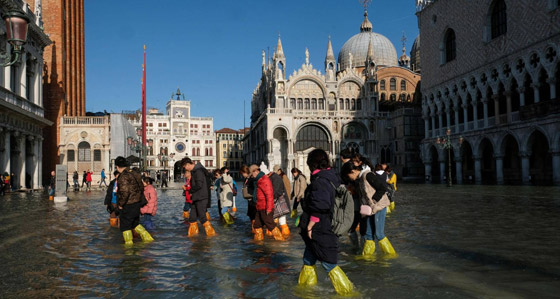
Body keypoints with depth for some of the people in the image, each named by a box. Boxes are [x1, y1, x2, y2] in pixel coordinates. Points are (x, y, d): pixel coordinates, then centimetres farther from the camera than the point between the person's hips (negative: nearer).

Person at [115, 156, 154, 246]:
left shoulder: (123, 176, -19)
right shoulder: (135, 174, 8)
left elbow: (125, 192, -28)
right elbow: (141, 188, 16)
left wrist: (121, 204, -16)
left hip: (127, 206, -8)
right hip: (137, 203, 8)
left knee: (125, 226, 7)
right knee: (135, 223, 22)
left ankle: (129, 243, 14)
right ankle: (147, 237, 19)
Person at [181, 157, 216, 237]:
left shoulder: (198, 171, -16)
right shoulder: (194, 171, 16)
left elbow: (199, 185, -23)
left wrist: (190, 191, -9)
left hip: (201, 198, -10)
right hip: (196, 198, 10)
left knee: (202, 217, -8)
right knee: (192, 216, 13)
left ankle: (211, 232, 0)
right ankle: (193, 232, 24)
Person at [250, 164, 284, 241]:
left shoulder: (264, 180, -17)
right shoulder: (258, 180, 15)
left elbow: (269, 195, -21)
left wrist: (268, 208, -21)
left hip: (265, 208, -10)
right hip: (260, 208, 10)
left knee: (269, 224, -5)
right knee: (257, 224, 15)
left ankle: (279, 238, 4)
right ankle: (258, 238, 27)